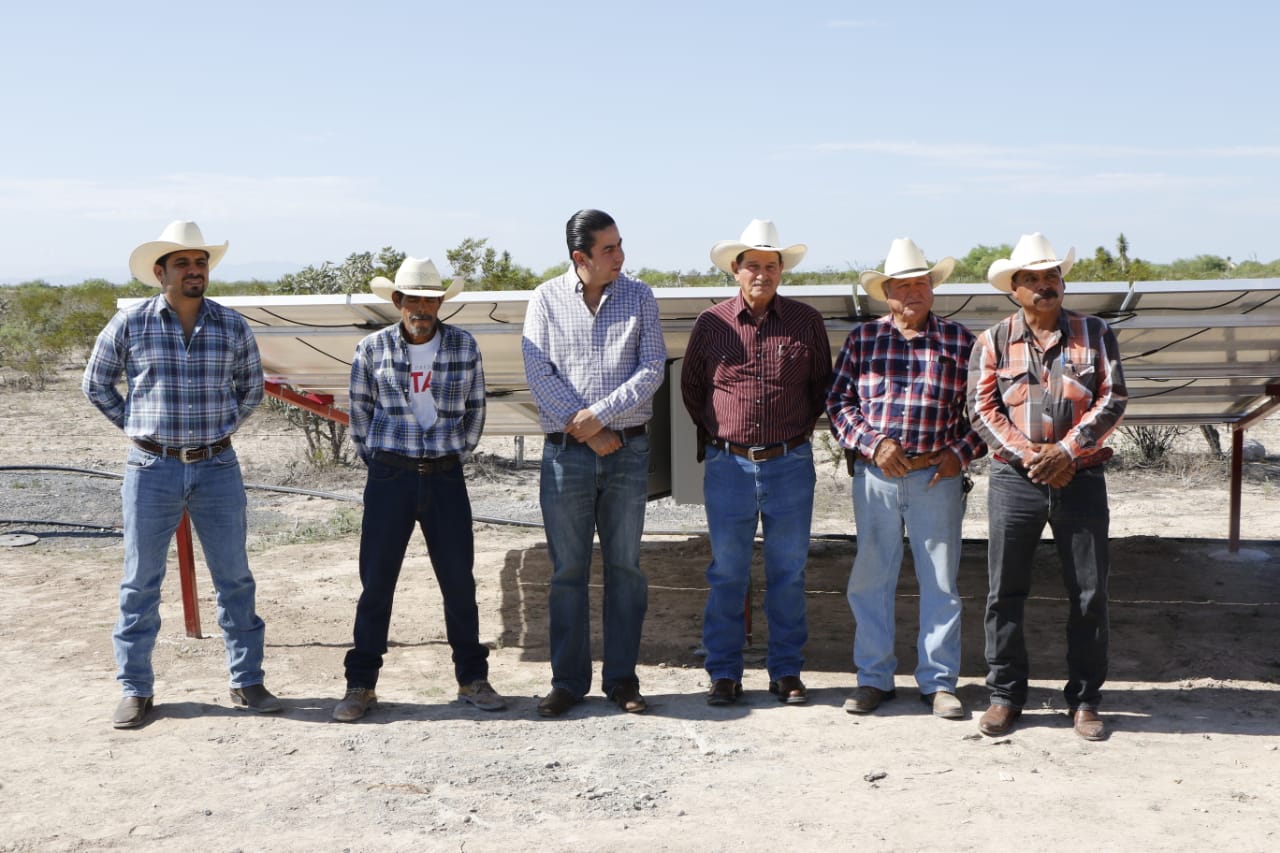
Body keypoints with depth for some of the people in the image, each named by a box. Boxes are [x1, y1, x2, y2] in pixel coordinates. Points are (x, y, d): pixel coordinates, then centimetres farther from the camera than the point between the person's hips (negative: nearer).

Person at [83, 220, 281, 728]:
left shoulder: (232, 326, 2)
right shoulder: (130, 324, -3)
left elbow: (251, 387, 17)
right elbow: (96, 385, 9)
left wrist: (222, 428, 9)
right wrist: (137, 427, 5)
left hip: (217, 468, 2)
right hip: (152, 470, -1)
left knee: (235, 580, 6)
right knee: (140, 583, 5)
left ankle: (246, 682, 17)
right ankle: (136, 690, 16)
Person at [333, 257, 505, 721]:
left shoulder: (464, 346, 2)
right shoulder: (372, 349, -1)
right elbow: (359, 414, 8)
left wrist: (455, 457, 10)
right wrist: (379, 463, 8)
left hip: (446, 478, 1)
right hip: (389, 478, -1)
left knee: (460, 581, 6)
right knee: (376, 583, 3)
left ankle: (472, 678, 19)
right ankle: (360, 685, 14)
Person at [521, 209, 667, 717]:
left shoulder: (639, 297, 4)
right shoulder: (547, 299, 1)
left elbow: (653, 369, -3)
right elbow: (538, 375, -4)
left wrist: (600, 415, -12)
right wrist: (583, 429, -10)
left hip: (629, 450, 1)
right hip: (566, 451, -1)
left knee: (625, 567, 5)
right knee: (568, 570, 3)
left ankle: (621, 679, 14)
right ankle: (568, 681, 13)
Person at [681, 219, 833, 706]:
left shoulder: (806, 322, 4)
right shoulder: (711, 323, 3)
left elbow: (823, 383, 15)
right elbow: (691, 386, 15)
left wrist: (801, 426, 8)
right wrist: (714, 431, 10)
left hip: (790, 464, 1)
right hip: (727, 465, 0)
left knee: (788, 573, 7)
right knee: (727, 574, 5)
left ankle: (786, 672, 17)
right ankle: (724, 674, 14)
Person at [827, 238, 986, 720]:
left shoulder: (959, 341, 5)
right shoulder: (863, 339, 7)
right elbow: (838, 401, 5)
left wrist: (961, 452, -5)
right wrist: (871, 443, -9)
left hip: (937, 476, -1)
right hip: (875, 476, 1)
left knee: (940, 582, 4)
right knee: (870, 579, 6)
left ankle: (939, 681, 15)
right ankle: (874, 678, 18)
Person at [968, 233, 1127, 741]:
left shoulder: (1095, 335, 7)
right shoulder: (993, 342, 5)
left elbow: (1112, 399, -1)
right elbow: (982, 409, -2)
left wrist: (1067, 451, -13)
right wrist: (1029, 456, -14)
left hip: (1080, 479, 0)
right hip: (1014, 480, 0)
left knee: (1089, 593, 4)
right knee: (1005, 592, 3)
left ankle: (1085, 698, 17)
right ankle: (1005, 694, 16)